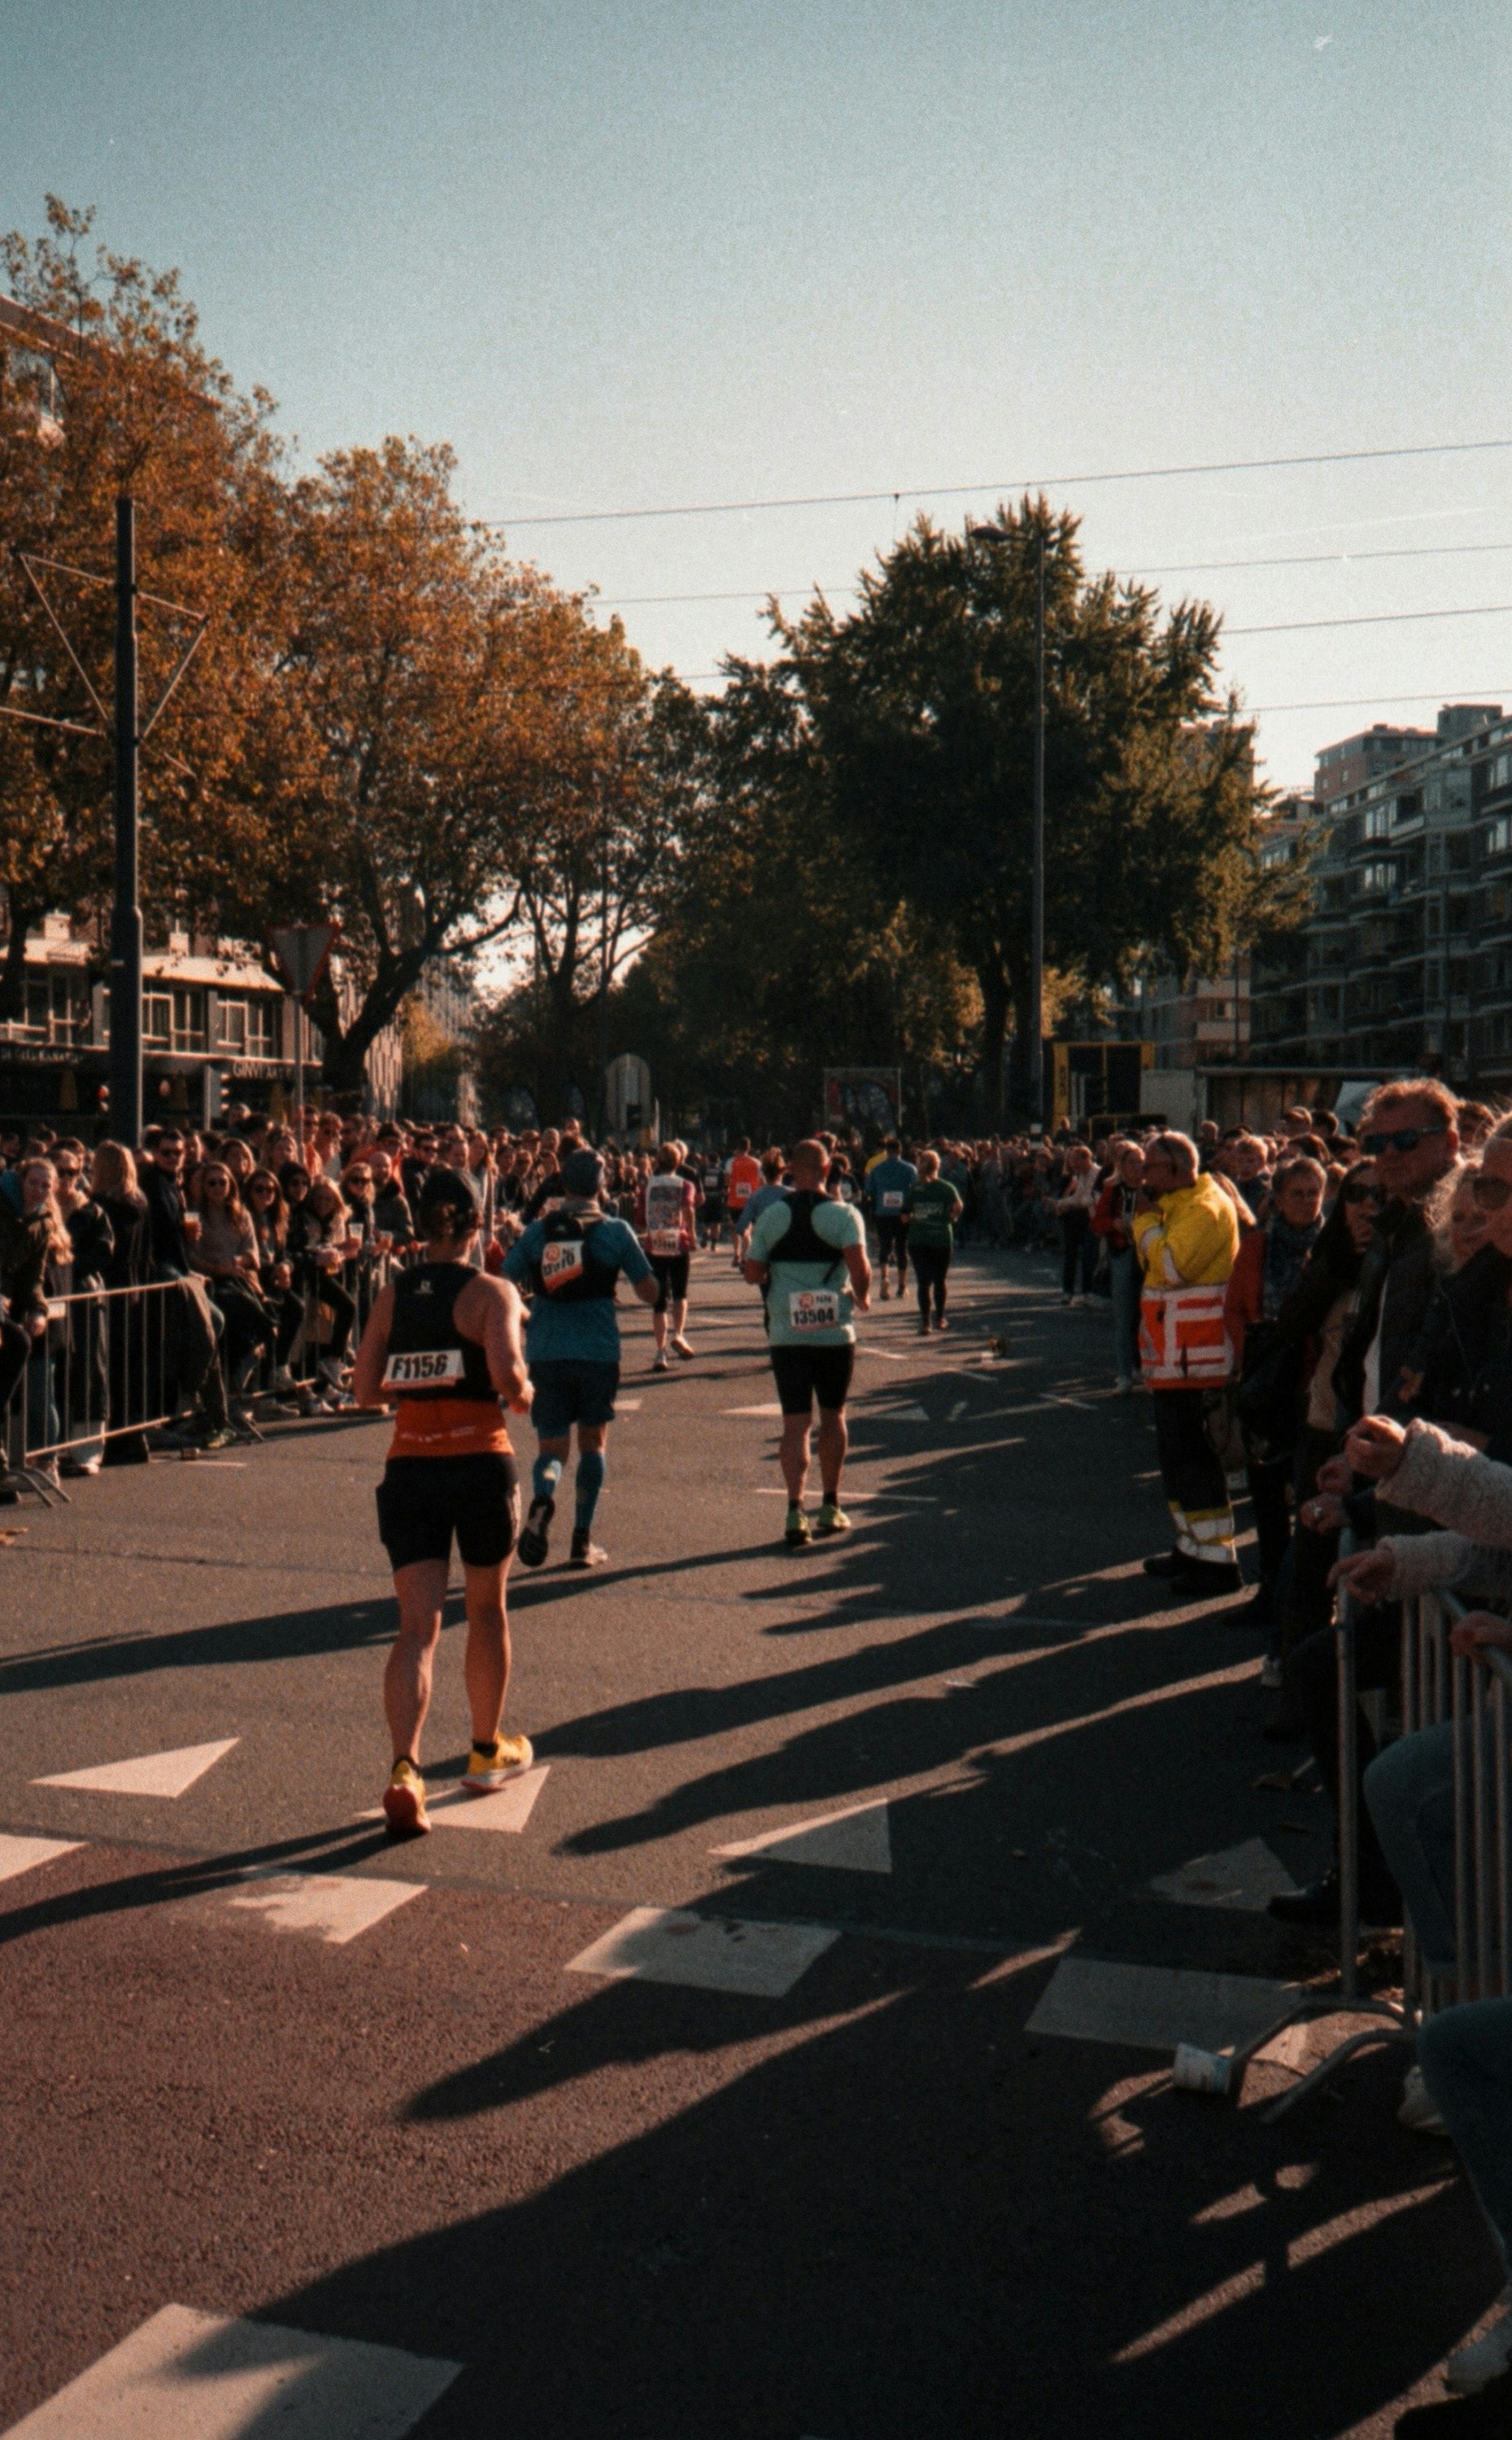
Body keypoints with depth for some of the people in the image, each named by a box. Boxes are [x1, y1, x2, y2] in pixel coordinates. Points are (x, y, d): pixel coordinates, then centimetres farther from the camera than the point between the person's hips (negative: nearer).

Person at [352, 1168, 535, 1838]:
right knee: (486, 1608, 18)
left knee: (417, 1626, 1)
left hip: (408, 1469, 2)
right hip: (480, 1464, -2)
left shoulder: (392, 1295, 7)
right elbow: (505, 1369, -21)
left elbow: (365, 1389, 5)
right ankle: (488, 1752, 33)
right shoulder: (490, 1291, -5)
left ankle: (404, 1770, -17)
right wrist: (522, 1394, 0)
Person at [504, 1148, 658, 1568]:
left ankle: (541, 1500, -24)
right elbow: (650, 1293, 2)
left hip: (546, 1353, 1)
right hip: (598, 1352, -1)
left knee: (551, 1446, 9)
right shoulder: (615, 1231, -1)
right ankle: (582, 1540, 12)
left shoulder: (536, 1231, 5)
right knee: (592, 1442, 15)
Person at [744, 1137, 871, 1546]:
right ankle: (830, 1507, 23)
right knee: (832, 1416, 15)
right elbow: (859, 1266, -18)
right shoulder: (844, 1214, -6)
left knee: (795, 1422, 1)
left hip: (786, 1334, 1)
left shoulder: (771, 1216, 2)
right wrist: (862, 1298, 0)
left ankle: (795, 1509, -12)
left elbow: (752, 1274, 3)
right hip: (835, 1333, -1)